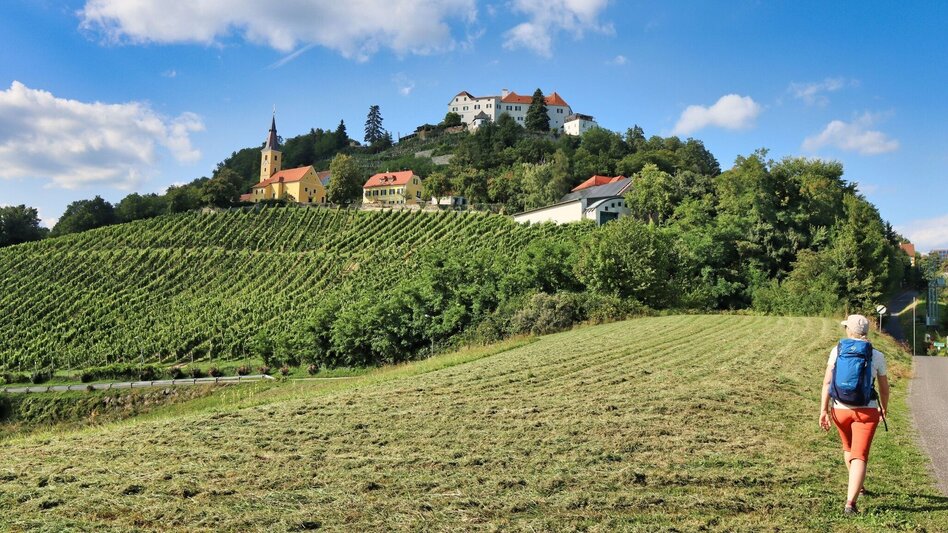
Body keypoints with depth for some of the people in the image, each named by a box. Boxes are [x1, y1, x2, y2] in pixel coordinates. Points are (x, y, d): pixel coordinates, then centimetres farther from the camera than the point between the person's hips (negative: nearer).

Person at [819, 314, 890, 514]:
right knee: (859, 456, -3)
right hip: (867, 411, -2)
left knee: (848, 448, 26)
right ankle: (850, 503, -17)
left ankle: (857, 487, 47)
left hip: (840, 409, 2)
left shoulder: (837, 350, -2)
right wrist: (884, 408, 27)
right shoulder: (877, 356, -1)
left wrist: (824, 409, -5)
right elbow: (884, 387, 9)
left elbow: (827, 381, -8)